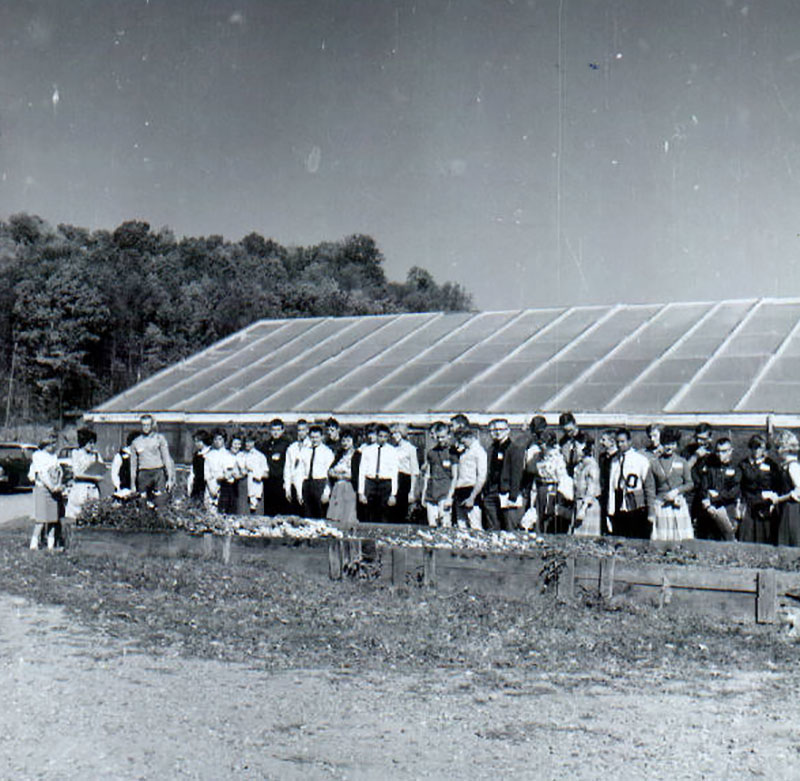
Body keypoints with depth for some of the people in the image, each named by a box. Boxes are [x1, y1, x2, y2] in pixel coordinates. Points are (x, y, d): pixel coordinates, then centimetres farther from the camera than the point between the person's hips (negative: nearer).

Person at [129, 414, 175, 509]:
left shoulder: (159, 438, 7)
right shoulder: (135, 442, 13)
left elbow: (166, 458, 5)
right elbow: (133, 465, 16)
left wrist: (170, 478, -2)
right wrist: (133, 485, 13)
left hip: (158, 473, -2)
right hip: (143, 474, 2)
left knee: (161, 503, -11)